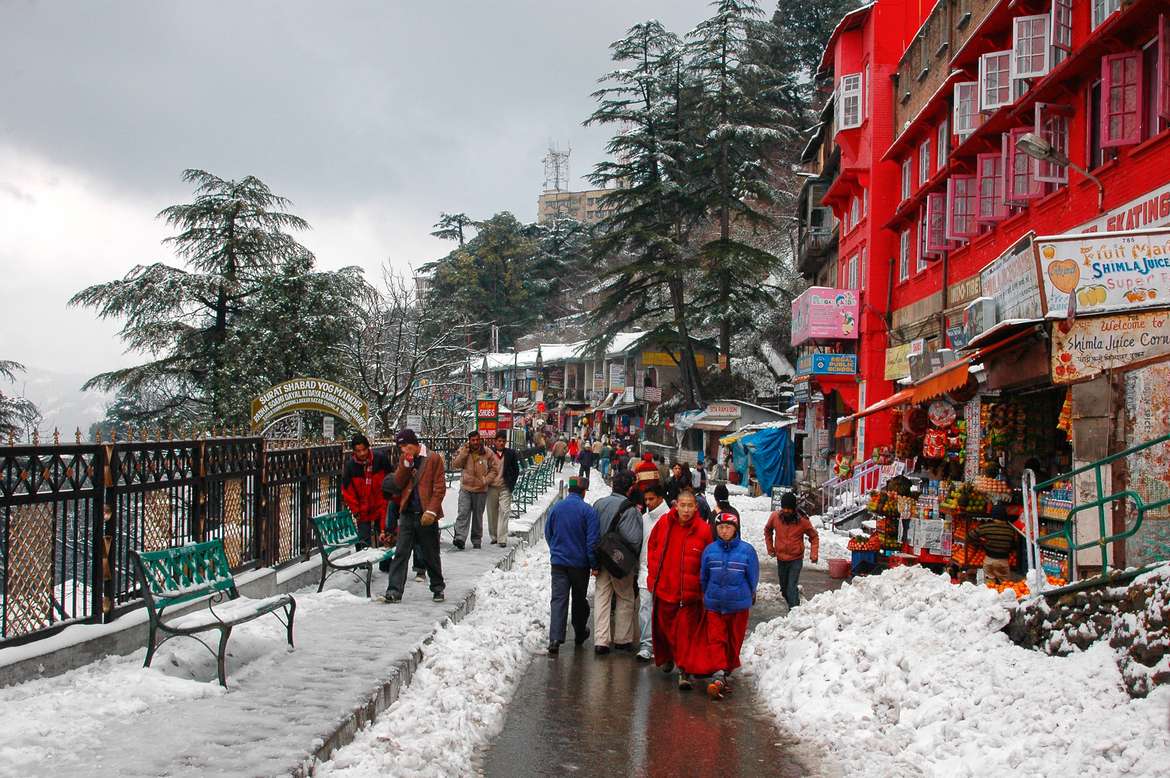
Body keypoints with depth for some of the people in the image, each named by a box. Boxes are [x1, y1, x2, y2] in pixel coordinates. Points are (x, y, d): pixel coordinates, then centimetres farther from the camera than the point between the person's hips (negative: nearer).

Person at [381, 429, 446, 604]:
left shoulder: (434, 458, -4)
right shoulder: (404, 460, 11)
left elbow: (440, 487, -8)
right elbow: (398, 483, 0)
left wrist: (431, 511, -15)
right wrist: (406, 464, -12)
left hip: (426, 516, -4)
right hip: (407, 514, 4)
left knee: (430, 555, 7)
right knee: (400, 553, -1)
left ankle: (438, 588, 23)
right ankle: (394, 592, -1)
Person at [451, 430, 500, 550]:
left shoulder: (487, 453, -3)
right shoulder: (463, 450, 1)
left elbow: (495, 469, 3)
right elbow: (456, 464, -5)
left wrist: (485, 480, -8)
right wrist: (463, 453, -17)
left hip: (481, 490, 0)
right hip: (466, 488, 0)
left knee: (478, 515, 10)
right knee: (463, 513, -15)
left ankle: (476, 540, 20)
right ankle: (460, 538, -23)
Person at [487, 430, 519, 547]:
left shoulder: (511, 453, 4)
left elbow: (516, 470, 8)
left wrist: (512, 484, 1)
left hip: (505, 488, -1)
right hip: (491, 487, 1)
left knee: (504, 511, -10)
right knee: (492, 513, 7)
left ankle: (502, 539, -12)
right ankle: (494, 537, 20)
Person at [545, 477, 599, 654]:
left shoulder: (556, 508, 0)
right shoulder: (588, 511, -12)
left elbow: (548, 534, 11)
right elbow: (592, 540, -13)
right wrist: (594, 564, -5)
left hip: (558, 562, 2)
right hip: (580, 564, -2)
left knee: (558, 600, -2)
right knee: (579, 599, 16)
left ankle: (555, 639, -15)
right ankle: (580, 634, 32)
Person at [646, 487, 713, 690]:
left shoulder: (703, 530, -11)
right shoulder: (663, 523, -3)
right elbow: (652, 548, 11)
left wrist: (704, 588, -4)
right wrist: (654, 574, 6)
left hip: (690, 591, -3)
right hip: (664, 587, 3)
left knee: (687, 630, -5)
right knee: (664, 625, 18)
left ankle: (685, 671, 0)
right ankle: (666, 658, 41)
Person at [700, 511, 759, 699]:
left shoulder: (746, 550, -8)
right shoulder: (710, 550, -3)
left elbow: (753, 577, 3)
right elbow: (704, 576, 10)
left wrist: (748, 596, 12)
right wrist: (706, 595, 17)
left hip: (739, 604, -1)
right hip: (714, 604, 1)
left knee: (735, 640, 11)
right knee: (716, 639, -7)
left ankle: (728, 671, 26)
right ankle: (719, 674, -10)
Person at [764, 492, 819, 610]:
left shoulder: (802, 520, -16)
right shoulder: (775, 516, -10)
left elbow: (814, 537, -1)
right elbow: (767, 530, 12)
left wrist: (814, 554, -12)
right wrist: (770, 548, 9)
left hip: (796, 559, -4)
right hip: (781, 559, 4)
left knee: (792, 587, -14)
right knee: (784, 587, 17)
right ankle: (794, 607, 38)